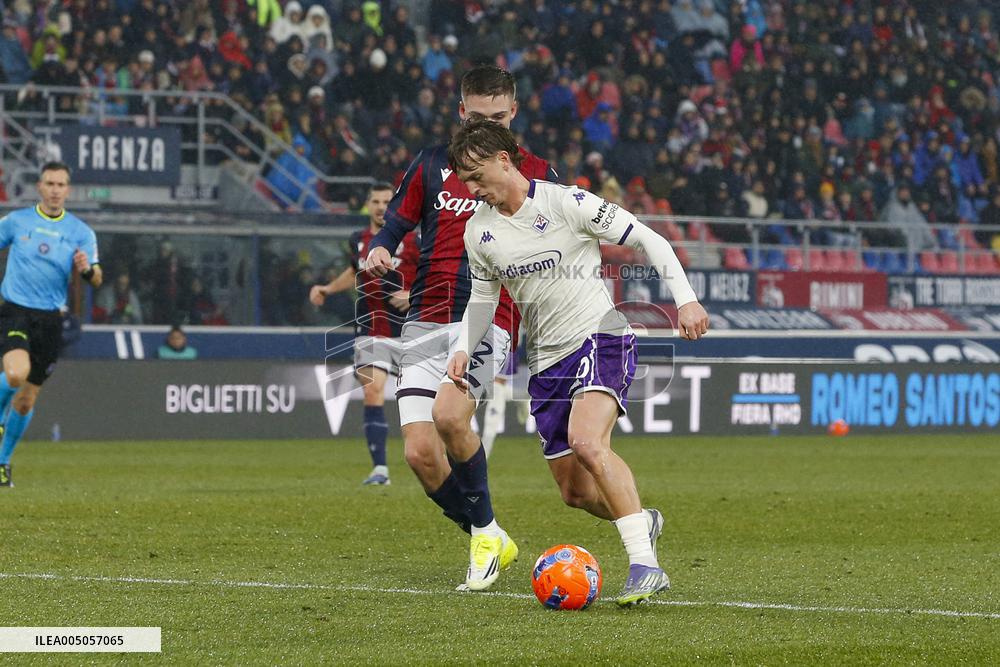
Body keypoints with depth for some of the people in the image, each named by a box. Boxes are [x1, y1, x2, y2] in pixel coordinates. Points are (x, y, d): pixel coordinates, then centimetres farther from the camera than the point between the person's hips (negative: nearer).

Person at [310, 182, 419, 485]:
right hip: (369, 332, 2)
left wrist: (412, 295, -17)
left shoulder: (411, 241, -5)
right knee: (373, 393, -15)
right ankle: (379, 469, -16)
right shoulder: (358, 241, 8)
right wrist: (327, 289, 20)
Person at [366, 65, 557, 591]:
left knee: (448, 414, -30)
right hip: (426, 324, 3)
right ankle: (489, 542, 13)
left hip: (489, 322, -3)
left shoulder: (536, 174, 7)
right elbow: (397, 222, 18)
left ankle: (485, 531, -8)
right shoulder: (433, 164, 12)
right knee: (420, 453, -9)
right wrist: (380, 249, -5)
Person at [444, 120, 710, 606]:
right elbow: (483, 298, 22)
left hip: (600, 336, -6)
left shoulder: (566, 203, -10)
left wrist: (685, 298, -15)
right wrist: (464, 348, 3)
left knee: (587, 443, -32)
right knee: (575, 491, 5)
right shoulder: (479, 232, 8)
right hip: (546, 361, 7)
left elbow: (647, 239, -6)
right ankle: (642, 522, 37)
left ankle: (644, 564, -33)